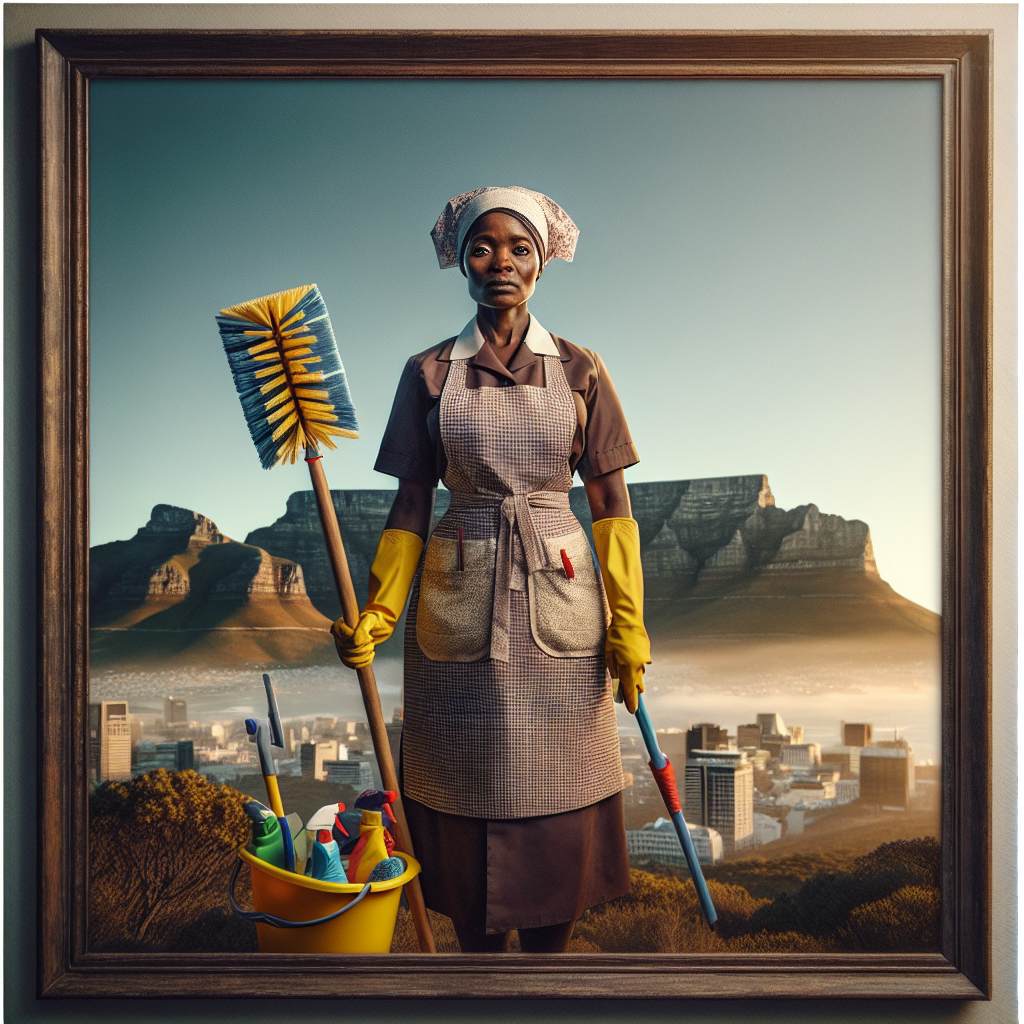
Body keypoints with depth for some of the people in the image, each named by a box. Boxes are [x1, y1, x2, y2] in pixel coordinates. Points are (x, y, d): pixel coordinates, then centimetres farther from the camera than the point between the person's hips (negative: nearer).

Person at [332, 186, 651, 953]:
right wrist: (376, 614, -4)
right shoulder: (429, 373, 3)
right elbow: (412, 505, 4)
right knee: (468, 801, 6)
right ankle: (478, 952, 24)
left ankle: (549, 948, 23)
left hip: (558, 609, 0)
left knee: (558, 802, 5)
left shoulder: (580, 372, 3)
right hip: (458, 609, 0)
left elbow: (611, 503, 2)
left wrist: (628, 625, -3)